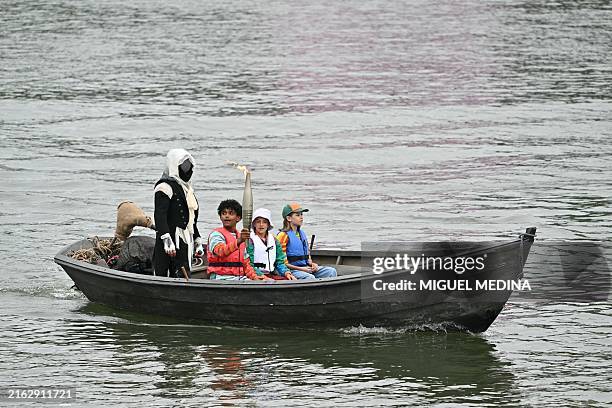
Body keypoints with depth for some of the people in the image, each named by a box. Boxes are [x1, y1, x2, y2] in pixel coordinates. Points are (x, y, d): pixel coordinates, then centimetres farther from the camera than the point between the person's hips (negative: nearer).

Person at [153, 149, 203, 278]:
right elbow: (159, 216, -17)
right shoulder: (165, 186, -7)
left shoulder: (186, 188, 23)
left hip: (185, 241, 9)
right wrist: (167, 240, -27)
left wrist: (197, 242, 28)